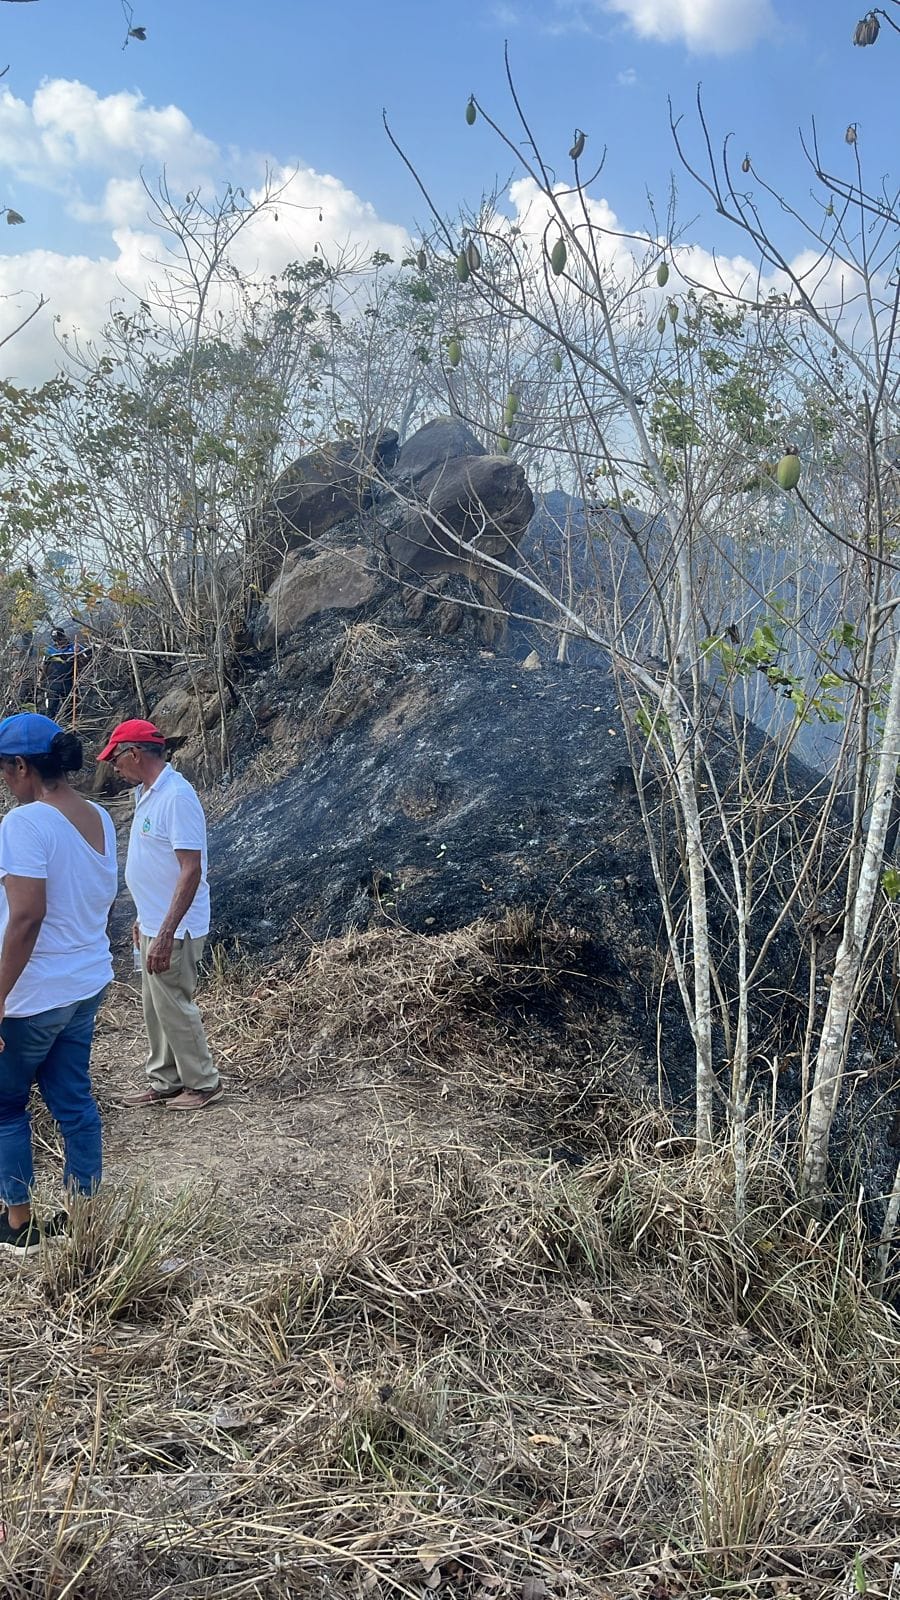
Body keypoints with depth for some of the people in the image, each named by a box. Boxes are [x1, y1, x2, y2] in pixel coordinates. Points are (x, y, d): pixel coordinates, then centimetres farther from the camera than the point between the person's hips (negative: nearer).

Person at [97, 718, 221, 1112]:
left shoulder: (176, 796, -22)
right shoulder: (148, 793, 9)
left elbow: (191, 870, -26)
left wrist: (166, 935, -28)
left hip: (173, 930, -10)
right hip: (153, 925, 10)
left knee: (174, 1007, 2)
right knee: (155, 1006, 17)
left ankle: (203, 1083, 17)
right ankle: (164, 1080, 29)